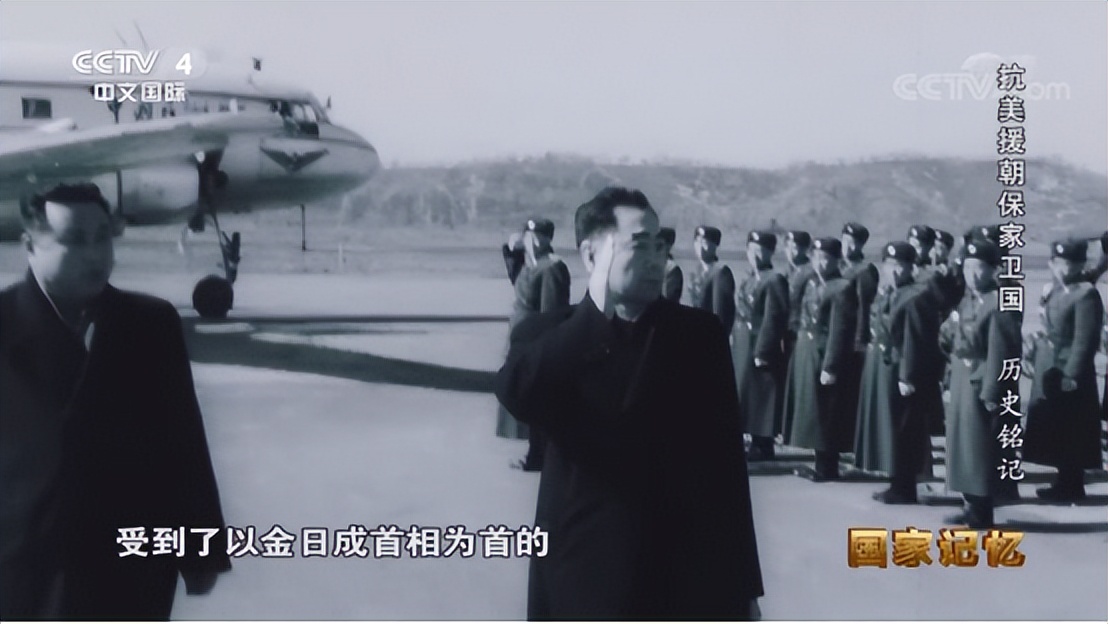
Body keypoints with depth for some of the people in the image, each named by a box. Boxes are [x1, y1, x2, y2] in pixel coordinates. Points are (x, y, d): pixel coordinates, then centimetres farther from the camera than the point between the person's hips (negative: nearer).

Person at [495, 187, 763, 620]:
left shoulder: (700, 334, 5)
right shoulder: (549, 337, 2)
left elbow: (726, 465, 5)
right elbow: (514, 393, -22)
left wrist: (741, 583, 4)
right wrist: (596, 308, -18)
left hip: (690, 584, 1)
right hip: (583, 582, -1)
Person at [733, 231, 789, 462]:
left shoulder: (774, 280, -12)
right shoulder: (748, 281, 15)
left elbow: (772, 319, -17)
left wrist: (761, 352, -20)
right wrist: (735, 345, 12)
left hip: (761, 349, -9)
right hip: (743, 348, 9)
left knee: (761, 397, -3)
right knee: (748, 394, 13)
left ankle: (763, 446, 5)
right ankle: (757, 443, 22)